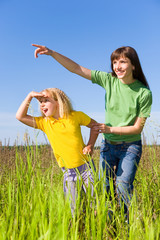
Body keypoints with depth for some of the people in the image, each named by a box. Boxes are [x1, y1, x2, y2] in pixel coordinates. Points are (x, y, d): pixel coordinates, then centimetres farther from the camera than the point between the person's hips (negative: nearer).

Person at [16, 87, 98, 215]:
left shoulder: (76, 116, -3)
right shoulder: (44, 122, 1)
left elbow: (94, 125, 12)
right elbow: (20, 116, -5)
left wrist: (90, 145, -1)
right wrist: (30, 96, -8)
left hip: (86, 167, -1)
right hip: (68, 173, 1)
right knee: (75, 211, 5)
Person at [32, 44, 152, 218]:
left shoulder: (144, 93, -14)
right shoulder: (109, 80, -7)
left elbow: (138, 127, -10)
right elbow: (76, 68, -9)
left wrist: (110, 129, -18)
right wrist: (52, 53, -18)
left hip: (130, 146, -3)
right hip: (108, 144, 3)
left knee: (122, 187, -10)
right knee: (104, 185, 3)